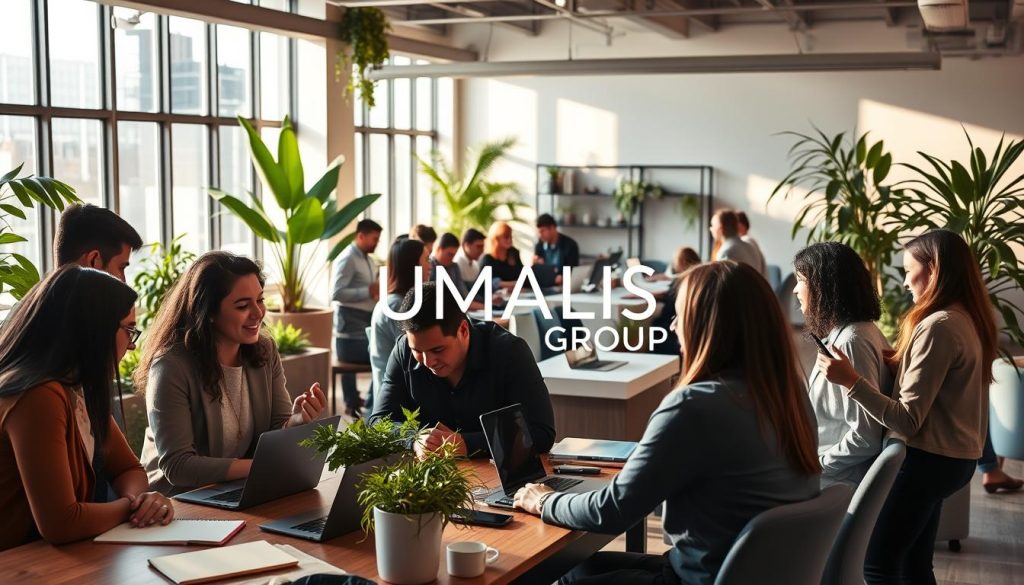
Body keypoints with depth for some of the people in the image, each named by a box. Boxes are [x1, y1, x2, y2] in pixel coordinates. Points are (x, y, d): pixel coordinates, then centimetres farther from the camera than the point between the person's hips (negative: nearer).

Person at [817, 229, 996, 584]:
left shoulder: (939, 326, -21)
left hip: (927, 460, -10)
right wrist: (899, 359, 14)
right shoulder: (968, 319, 8)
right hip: (954, 457, 10)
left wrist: (851, 380, -29)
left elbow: (908, 421, -23)